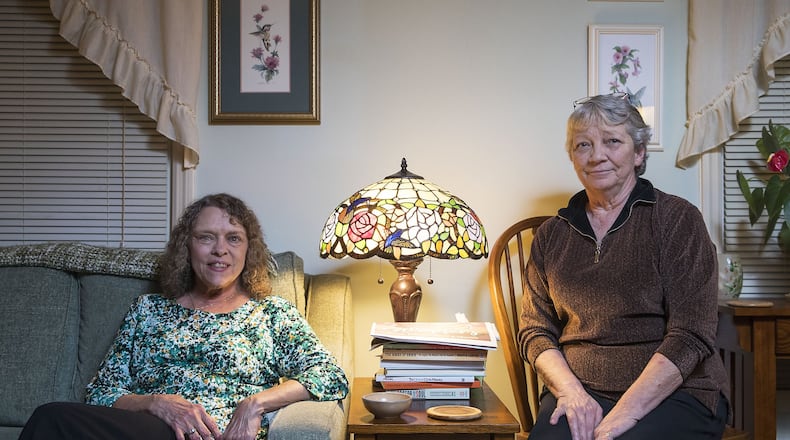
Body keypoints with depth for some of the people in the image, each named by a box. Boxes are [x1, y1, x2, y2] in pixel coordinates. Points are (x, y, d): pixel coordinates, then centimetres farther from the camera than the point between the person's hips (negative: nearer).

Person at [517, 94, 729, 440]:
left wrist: (626, 412, -17)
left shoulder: (678, 219, 0)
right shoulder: (551, 235, 12)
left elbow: (691, 335, -7)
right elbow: (534, 330, 10)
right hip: (576, 389, 3)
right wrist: (572, 392, -9)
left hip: (672, 394, -2)